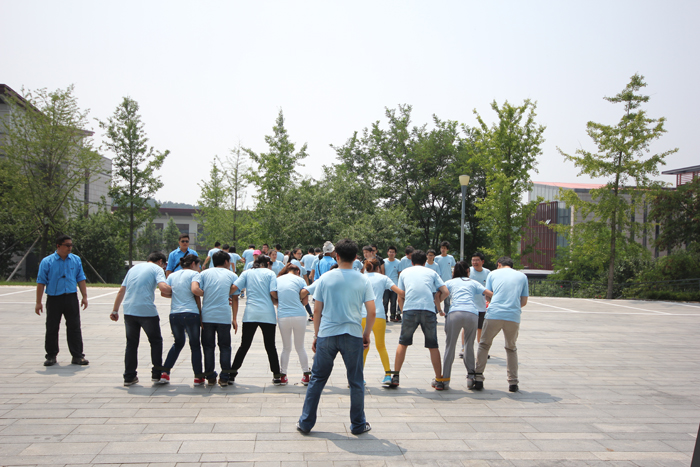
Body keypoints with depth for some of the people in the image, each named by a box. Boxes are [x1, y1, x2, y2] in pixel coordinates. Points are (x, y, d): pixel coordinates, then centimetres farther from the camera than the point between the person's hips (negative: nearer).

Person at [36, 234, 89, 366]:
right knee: (52, 328, 5)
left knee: (74, 327, 1)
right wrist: (38, 302, -4)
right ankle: (51, 356, 17)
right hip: (54, 298, -2)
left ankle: (77, 356, 7)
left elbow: (81, 279, 13)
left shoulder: (76, 260, 8)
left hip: (71, 298, 2)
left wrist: (84, 296, 6)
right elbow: (41, 282, -2)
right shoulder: (47, 262, -2)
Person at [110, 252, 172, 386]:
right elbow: (163, 287, -16)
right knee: (156, 341, 11)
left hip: (129, 311, 5)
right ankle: (157, 374, 10)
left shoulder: (134, 268, 21)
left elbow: (121, 291, 20)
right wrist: (173, 291, 3)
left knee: (131, 344, 15)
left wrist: (115, 311, 25)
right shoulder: (157, 269, 3)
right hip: (147, 311, -5)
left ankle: (129, 377, 15)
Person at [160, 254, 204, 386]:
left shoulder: (172, 275, 17)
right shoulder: (194, 274, 1)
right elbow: (195, 291, -13)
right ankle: (198, 377, 9)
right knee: (195, 345, 8)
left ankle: (164, 373, 14)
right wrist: (200, 313, -6)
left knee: (178, 343, 22)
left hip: (174, 315, 5)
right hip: (191, 314, -5)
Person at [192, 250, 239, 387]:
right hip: (224, 316, -1)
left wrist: (207, 294, 9)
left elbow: (194, 289, -8)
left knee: (208, 347, 12)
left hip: (207, 315, 1)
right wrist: (234, 319, 14)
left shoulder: (205, 273, 10)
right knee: (225, 347, 10)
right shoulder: (232, 275, 10)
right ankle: (225, 378, 9)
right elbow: (235, 299, 8)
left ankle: (210, 377, 15)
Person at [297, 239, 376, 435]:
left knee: (317, 379, 11)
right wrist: (366, 334, 10)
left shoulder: (325, 278, 1)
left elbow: (317, 311, 3)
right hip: (353, 336, -1)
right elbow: (372, 312, -3)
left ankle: (306, 423, 16)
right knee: (356, 382, 10)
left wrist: (316, 335, 12)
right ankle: (358, 425, 18)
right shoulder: (363, 280, 0)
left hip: (326, 335, 1)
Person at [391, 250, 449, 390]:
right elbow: (445, 292, 11)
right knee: (433, 346, 11)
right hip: (428, 310, 0)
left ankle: (395, 376, 11)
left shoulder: (405, 272, 22)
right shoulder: (431, 272, 21)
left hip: (410, 310, 0)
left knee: (403, 343, 13)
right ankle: (439, 380, 15)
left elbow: (400, 297, 18)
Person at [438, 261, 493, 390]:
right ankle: (471, 377, 13)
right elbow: (490, 294, 14)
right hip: (472, 314, 1)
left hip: (455, 313, -1)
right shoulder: (474, 283, 26)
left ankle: (445, 379, 0)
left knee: (449, 347, 3)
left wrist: (439, 310, 24)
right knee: (470, 346, 16)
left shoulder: (449, 282, 24)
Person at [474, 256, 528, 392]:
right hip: (514, 317, 1)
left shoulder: (493, 274, 16)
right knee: (511, 348, 20)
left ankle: (478, 378, 6)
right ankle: (513, 382, 13)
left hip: (494, 315, -1)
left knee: (484, 345, 14)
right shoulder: (522, 276, 19)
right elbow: (524, 301, 17)